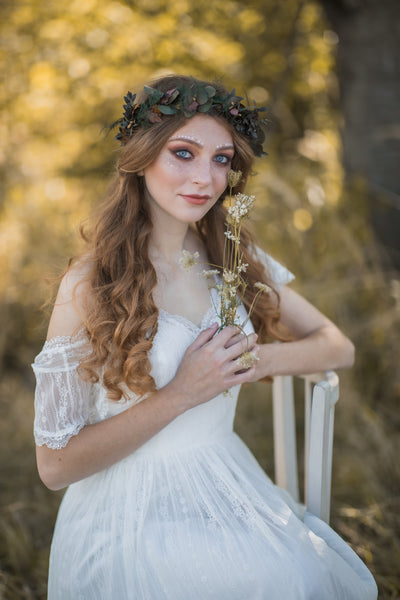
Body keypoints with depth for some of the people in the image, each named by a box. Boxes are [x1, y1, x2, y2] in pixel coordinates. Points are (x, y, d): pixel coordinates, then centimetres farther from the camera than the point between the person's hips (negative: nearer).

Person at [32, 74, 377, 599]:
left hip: (229, 491, 5)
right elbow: (55, 464, -13)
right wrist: (181, 393, -20)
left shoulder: (236, 257, 3)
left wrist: (257, 358, -10)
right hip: (132, 512, -5)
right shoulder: (90, 284, -13)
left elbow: (337, 347, 10)